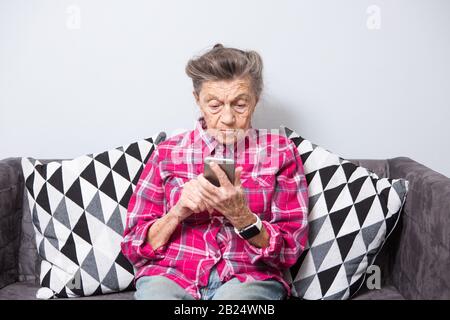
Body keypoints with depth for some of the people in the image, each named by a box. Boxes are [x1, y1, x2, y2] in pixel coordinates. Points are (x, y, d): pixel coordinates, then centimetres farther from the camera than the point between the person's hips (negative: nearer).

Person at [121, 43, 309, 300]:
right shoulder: (168, 152, 9)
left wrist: (240, 216, -16)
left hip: (249, 278, 0)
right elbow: (134, 246, 8)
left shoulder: (280, 151, 6)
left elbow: (290, 250, 2)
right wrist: (178, 212, -12)